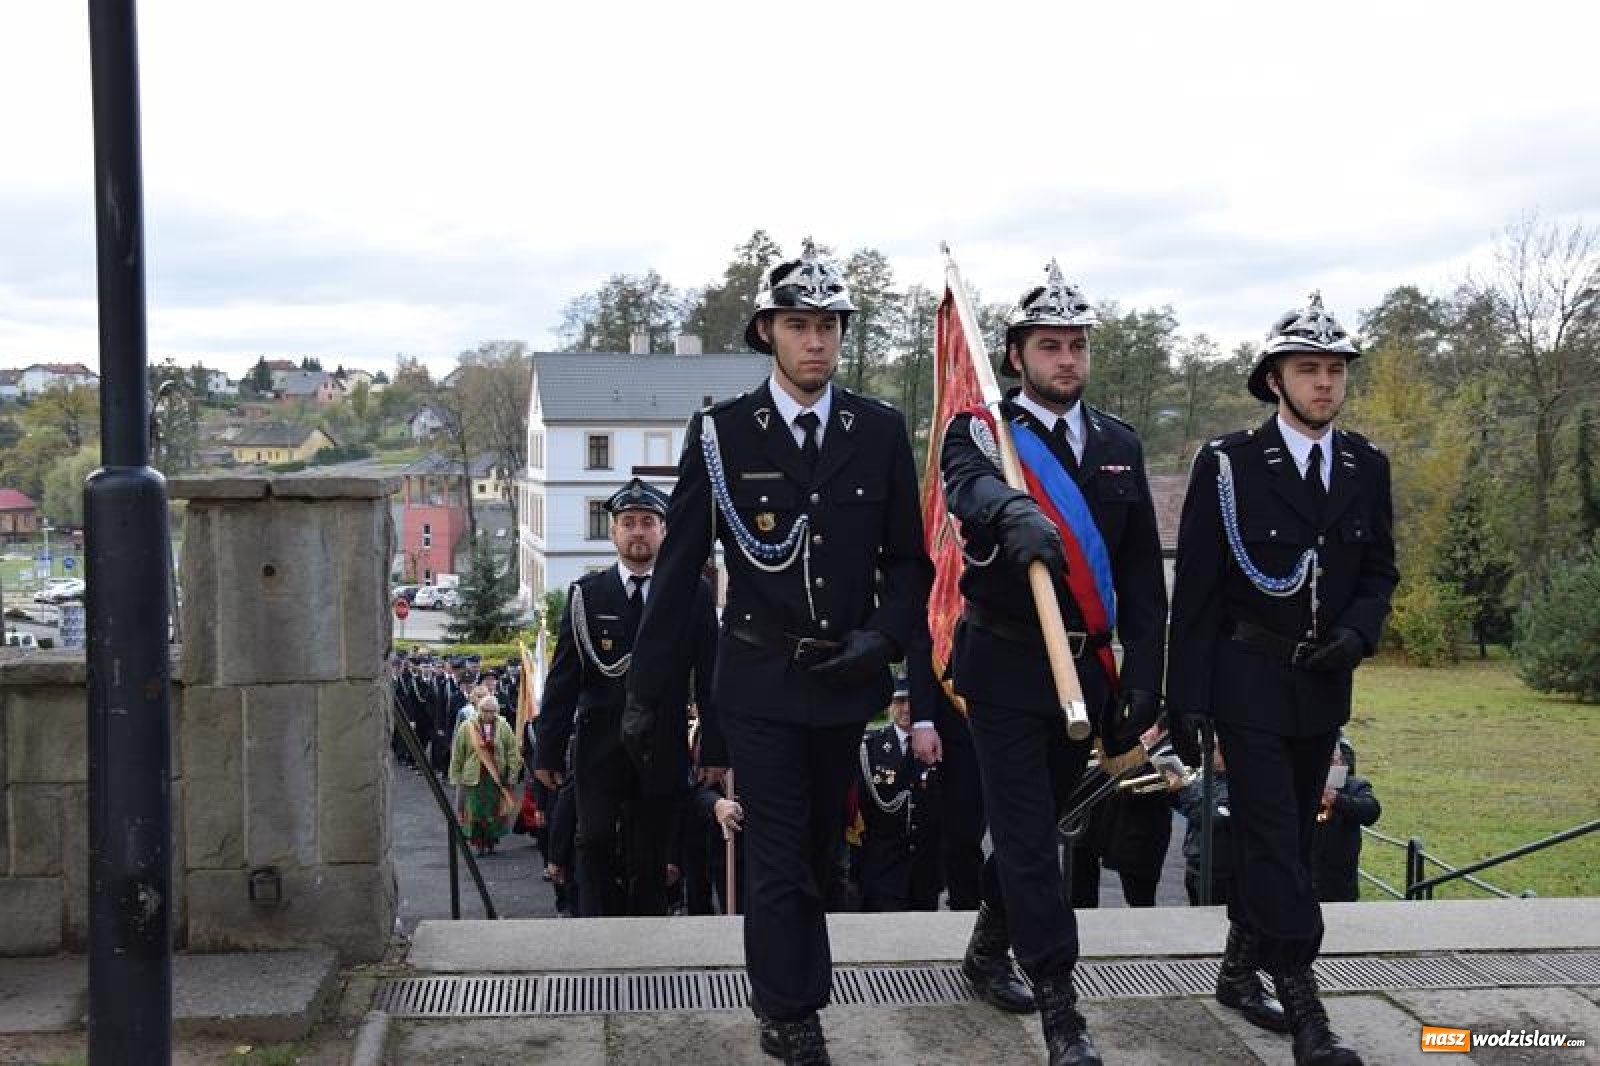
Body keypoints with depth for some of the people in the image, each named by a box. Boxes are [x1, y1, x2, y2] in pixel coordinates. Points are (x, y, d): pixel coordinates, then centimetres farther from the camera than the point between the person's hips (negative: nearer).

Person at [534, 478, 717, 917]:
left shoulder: (693, 594, 3)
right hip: (600, 745, 0)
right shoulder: (587, 593, 4)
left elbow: (710, 675, 4)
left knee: (651, 856, 5)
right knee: (596, 841, -9)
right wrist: (549, 750, -1)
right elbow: (563, 678, 3)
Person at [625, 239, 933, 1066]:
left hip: (846, 680, 3)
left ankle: (784, 998, 33)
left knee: (815, 852, 16)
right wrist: (648, 691, -2)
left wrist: (885, 635, -11)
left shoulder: (881, 432, 2)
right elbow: (678, 567, -2)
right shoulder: (721, 433, -5)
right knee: (777, 859, -2)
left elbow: (909, 558, 7)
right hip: (759, 681, -3)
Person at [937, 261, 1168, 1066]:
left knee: (1037, 819, 17)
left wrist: (1143, 677, 2)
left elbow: (1142, 575, 9)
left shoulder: (1119, 445, 9)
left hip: (1087, 667, 5)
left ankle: (989, 948, 37)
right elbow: (971, 486, -31)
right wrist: (1017, 514, -53)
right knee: (1027, 831, -6)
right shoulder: (980, 431, -5)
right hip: (1006, 666, -5)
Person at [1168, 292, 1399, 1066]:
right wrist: (1186, 699, -10)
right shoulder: (1228, 464, -8)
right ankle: (1302, 1002, -6)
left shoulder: (1367, 467, 6)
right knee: (1274, 839, -8)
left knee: (1287, 836, 14)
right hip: (1249, 683, -5)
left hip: (1323, 685, 5)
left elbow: (1379, 570, 14)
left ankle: (1241, 967, 30)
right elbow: (1194, 590, -8)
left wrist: (1358, 631, -8)